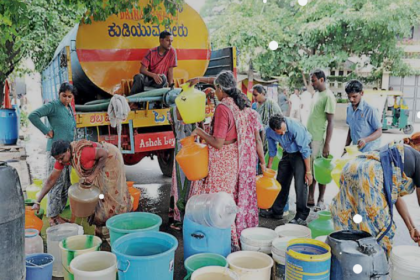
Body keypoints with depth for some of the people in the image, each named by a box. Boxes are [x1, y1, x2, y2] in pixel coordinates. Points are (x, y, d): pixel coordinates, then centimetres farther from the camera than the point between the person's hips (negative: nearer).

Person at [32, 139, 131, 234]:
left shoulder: (82, 153, -40)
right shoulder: (62, 156, -16)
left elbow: (105, 153, -27)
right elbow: (51, 179, -12)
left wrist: (93, 175, -28)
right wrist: (37, 202, -15)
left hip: (110, 157, -7)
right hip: (96, 162, 7)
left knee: (112, 193, -1)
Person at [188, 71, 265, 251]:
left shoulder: (223, 108, -17)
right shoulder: (246, 105, 5)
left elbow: (218, 143, -19)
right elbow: (257, 138, 5)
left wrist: (200, 133, -5)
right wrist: (262, 162, 12)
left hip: (225, 161, -7)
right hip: (244, 161, 7)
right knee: (242, 196, 16)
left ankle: (231, 241, 11)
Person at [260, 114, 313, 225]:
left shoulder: (295, 127, -36)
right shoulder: (269, 132, -20)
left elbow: (305, 150, -26)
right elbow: (272, 150, 0)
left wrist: (308, 171, -21)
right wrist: (269, 167, 9)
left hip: (300, 153, -5)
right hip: (287, 152, 5)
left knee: (300, 183, -15)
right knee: (281, 181, 9)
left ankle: (301, 217, -9)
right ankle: (276, 211, 24)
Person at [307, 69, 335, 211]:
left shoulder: (328, 96, -12)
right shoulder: (316, 94, 14)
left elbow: (330, 122, -14)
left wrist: (327, 145, -17)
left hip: (318, 139, -8)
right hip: (309, 137, 8)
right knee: (310, 169, 11)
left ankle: (321, 201, 12)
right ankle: (310, 198, 21)